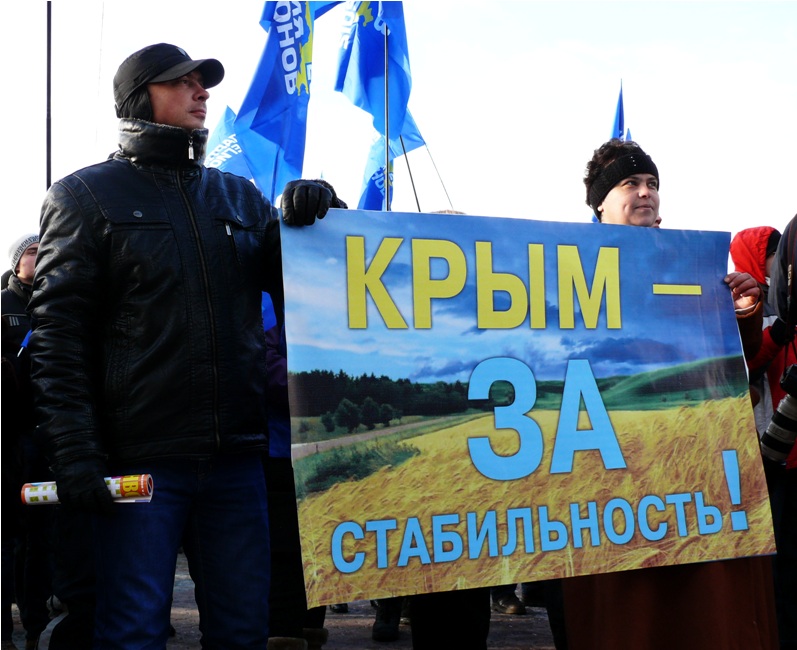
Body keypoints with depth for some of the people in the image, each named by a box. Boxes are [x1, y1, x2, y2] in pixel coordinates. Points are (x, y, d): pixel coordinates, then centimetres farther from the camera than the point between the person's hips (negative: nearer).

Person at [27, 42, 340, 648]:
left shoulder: (240, 196, 16)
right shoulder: (88, 195, 3)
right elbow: (59, 333, -4)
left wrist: (306, 220, -2)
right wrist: (74, 451, -14)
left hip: (237, 456, 4)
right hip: (139, 457, -4)